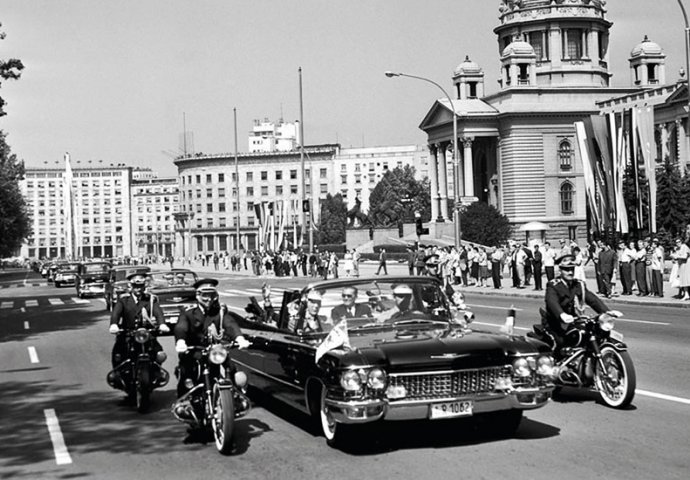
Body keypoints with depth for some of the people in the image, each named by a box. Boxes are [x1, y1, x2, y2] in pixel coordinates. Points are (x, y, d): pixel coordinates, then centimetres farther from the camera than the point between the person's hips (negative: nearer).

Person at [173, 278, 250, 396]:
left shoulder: (221, 311, 8)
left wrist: (240, 338, -33)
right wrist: (180, 342, -38)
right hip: (193, 354, -1)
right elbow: (180, 328, -14)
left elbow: (231, 324, -11)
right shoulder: (188, 313, 5)